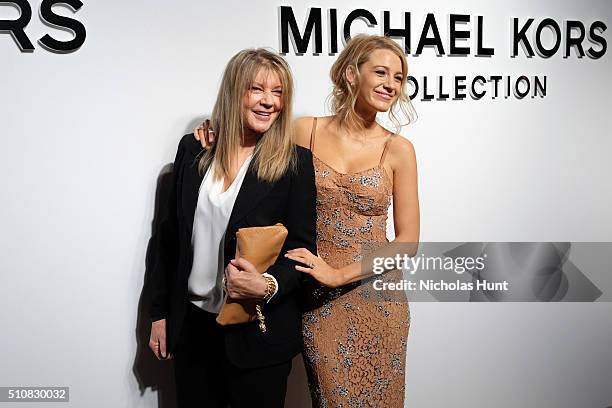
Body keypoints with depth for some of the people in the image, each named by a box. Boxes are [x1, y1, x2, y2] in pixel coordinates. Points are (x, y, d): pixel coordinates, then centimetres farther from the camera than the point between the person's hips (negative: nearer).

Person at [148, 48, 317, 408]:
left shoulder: (296, 162, -8)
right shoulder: (193, 148, 1)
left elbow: (303, 247, -5)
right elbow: (170, 233, 7)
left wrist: (269, 285, -25)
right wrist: (160, 312, 8)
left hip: (258, 333, -3)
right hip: (192, 325, 3)